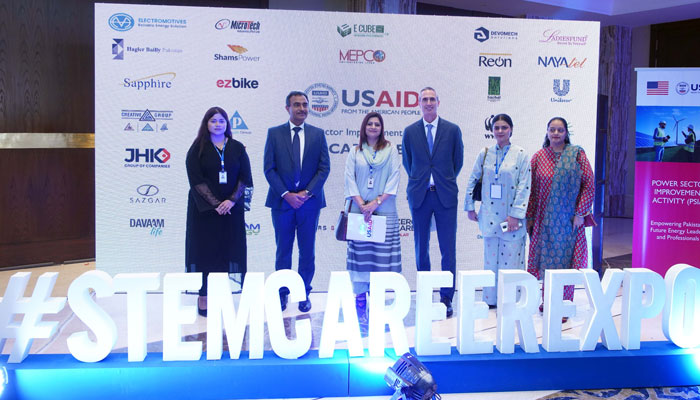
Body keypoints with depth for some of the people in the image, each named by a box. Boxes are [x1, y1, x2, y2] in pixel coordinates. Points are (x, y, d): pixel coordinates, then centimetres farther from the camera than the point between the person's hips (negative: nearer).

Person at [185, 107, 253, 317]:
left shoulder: (237, 148, 6)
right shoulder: (197, 149, 1)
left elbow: (245, 177, 2)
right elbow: (196, 180, -7)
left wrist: (231, 200, -12)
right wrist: (215, 203, -15)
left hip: (231, 208, 2)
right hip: (204, 209, -2)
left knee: (228, 249, 1)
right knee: (205, 250, 0)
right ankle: (203, 297, 3)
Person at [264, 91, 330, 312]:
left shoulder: (317, 134, 5)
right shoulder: (274, 133, 2)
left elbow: (324, 168, 1)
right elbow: (269, 168, -2)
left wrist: (307, 192, -10)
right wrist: (286, 194, -11)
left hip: (309, 201, 1)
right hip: (282, 201, -1)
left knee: (307, 251, 7)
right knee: (283, 250, 7)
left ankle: (304, 294, 17)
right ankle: (282, 293, 18)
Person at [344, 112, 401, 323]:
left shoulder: (390, 150, 9)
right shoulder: (355, 152, 12)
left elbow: (394, 179, 1)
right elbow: (349, 179, 3)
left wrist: (377, 202, -10)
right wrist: (362, 204, -10)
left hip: (384, 211, 0)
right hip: (359, 210, 1)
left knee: (381, 254, -3)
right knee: (359, 253, -3)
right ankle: (360, 299, 3)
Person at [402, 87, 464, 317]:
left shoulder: (452, 130, 3)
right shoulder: (410, 131, 5)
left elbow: (458, 161, 10)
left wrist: (445, 183, 10)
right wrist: (419, 183, 12)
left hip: (445, 195, -1)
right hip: (419, 195, 1)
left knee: (448, 249, -1)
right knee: (421, 248, 7)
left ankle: (446, 298, 8)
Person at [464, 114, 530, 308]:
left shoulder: (521, 155, -4)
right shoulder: (485, 154, 6)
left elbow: (524, 187, -8)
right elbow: (473, 181, 12)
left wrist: (515, 215, -14)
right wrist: (470, 207, 8)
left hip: (511, 217, -3)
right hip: (490, 216, 3)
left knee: (511, 259, -1)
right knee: (490, 258, 9)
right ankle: (490, 299, 19)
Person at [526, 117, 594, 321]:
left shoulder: (577, 154, 0)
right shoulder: (539, 157, 5)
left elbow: (589, 185, -1)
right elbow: (532, 189, 7)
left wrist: (580, 213, -8)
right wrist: (530, 217, 5)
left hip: (568, 219, -2)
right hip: (545, 219, 2)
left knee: (565, 259, 0)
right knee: (547, 258, 6)